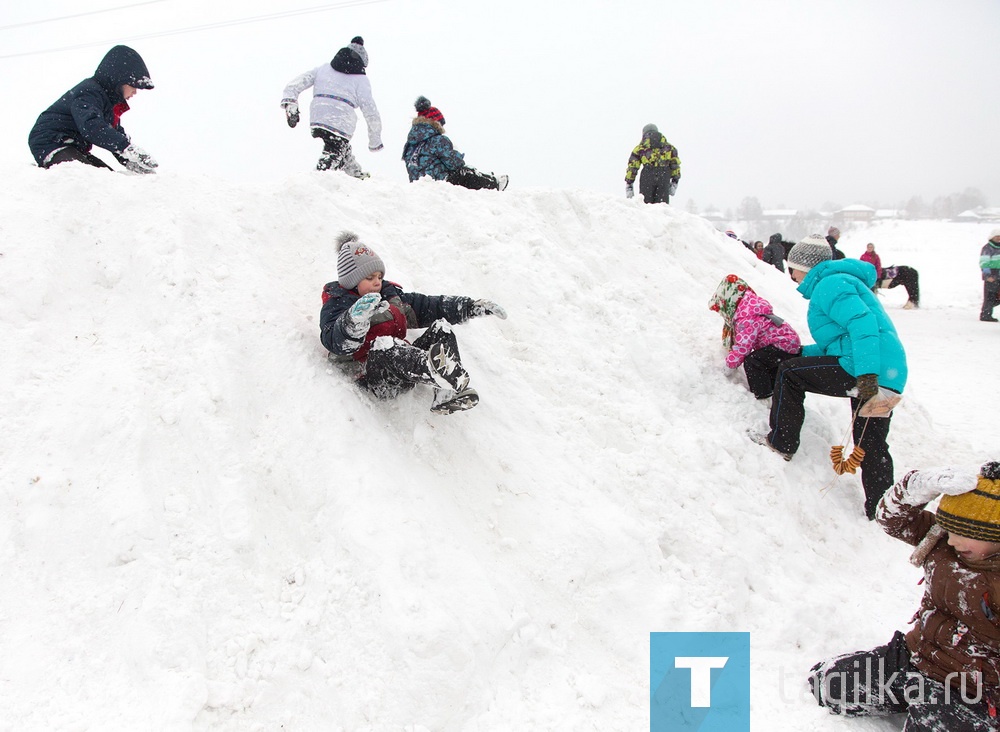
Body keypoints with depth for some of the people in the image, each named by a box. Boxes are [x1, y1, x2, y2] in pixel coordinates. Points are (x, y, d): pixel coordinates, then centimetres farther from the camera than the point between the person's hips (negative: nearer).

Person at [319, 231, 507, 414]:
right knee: (382, 343, -36)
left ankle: (447, 394, -28)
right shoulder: (337, 304, 5)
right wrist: (355, 319, -40)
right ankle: (441, 374, -63)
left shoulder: (390, 295, 26)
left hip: (408, 362, 7)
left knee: (441, 327, -6)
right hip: (378, 378, -7)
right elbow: (337, 343, -16)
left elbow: (428, 306, 26)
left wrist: (472, 306, 18)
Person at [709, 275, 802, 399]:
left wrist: (730, 365, -11)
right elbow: (741, 342, 19)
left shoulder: (747, 318, -25)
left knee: (751, 361, -21)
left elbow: (743, 346, -24)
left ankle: (762, 395, -14)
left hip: (784, 345, -11)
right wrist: (732, 359, 18)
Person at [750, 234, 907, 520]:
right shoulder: (843, 281, 27)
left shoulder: (830, 284, -7)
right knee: (872, 446, 17)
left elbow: (862, 323, -23)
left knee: (789, 373, 0)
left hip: (866, 372, -10)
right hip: (889, 375, 10)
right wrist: (803, 352, 29)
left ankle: (781, 442, 8)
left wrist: (866, 373, -32)